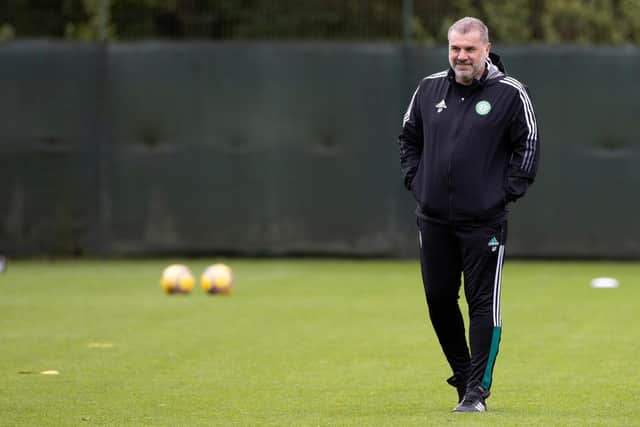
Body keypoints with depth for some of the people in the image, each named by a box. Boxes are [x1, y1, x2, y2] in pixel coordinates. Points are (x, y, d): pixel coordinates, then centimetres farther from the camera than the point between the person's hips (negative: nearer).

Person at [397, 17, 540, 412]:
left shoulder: (510, 93, -4)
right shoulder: (429, 88, 8)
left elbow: (528, 145, -1)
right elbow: (409, 137, 20)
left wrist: (507, 192, -7)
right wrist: (415, 180, 9)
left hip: (484, 220, -5)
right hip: (433, 218, 5)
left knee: (483, 303, -5)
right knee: (439, 299, 9)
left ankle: (477, 390, -3)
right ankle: (464, 375, 26)